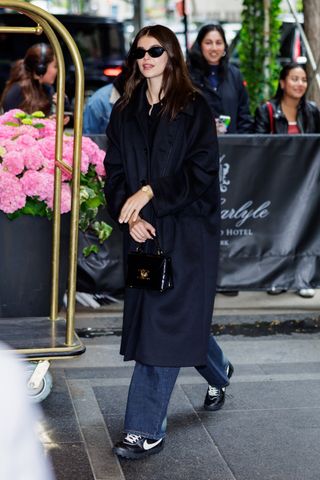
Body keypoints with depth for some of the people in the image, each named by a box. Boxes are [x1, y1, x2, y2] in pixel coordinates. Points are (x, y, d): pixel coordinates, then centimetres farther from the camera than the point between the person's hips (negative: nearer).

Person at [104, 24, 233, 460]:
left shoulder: (194, 108, -3)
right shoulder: (124, 112, 11)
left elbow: (201, 170, -11)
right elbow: (114, 171, 7)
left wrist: (149, 193, -17)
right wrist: (129, 215, -10)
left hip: (186, 230, -5)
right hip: (142, 229, 5)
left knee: (163, 323, -9)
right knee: (181, 318, 14)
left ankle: (146, 430, -5)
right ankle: (218, 373, 44)